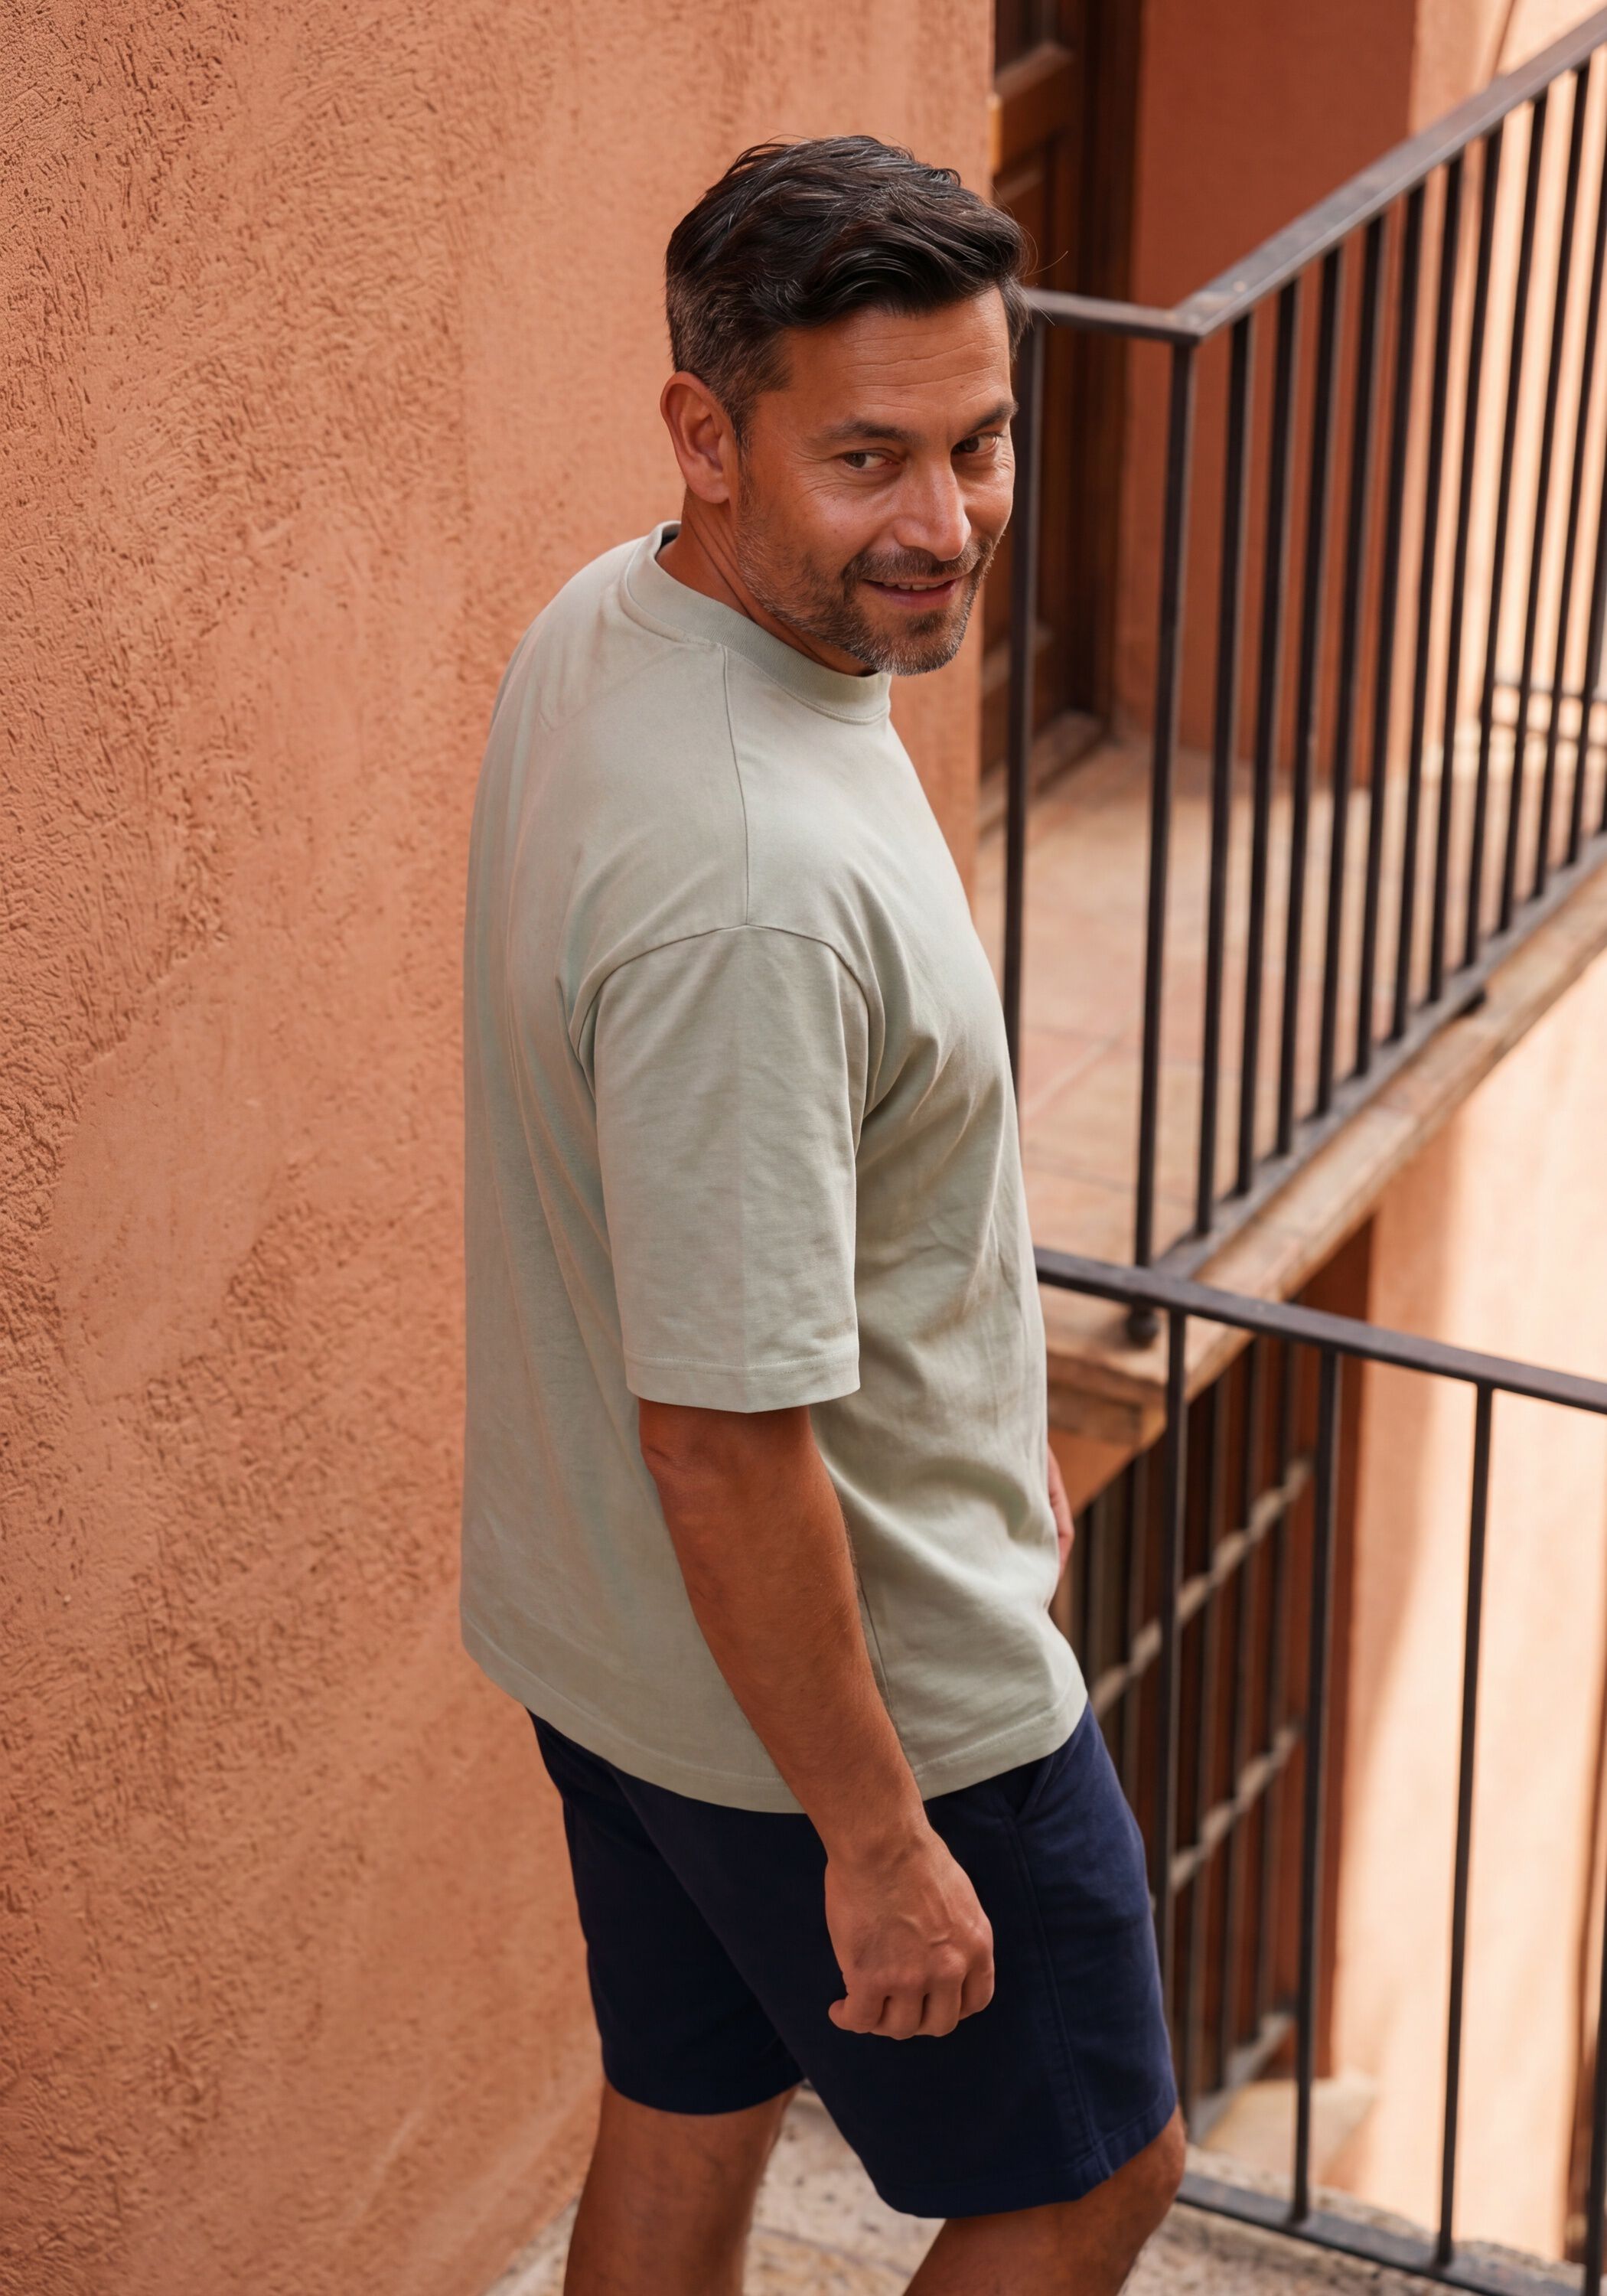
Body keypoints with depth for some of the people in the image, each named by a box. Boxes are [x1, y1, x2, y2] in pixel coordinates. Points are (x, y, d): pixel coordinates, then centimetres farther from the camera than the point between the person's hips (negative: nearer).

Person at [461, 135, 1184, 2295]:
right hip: (844, 1681, -9)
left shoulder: (609, 623, -4)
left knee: (688, 2117, 26)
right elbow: (726, 1447, -31)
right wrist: (877, 1839, -20)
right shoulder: (751, 889, -36)